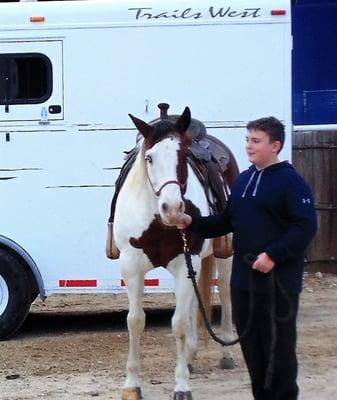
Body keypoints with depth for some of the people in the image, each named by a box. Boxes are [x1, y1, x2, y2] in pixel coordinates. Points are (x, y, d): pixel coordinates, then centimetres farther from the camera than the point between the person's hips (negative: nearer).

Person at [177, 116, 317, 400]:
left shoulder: (291, 182, -10)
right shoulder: (243, 180, 13)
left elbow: (306, 227, -17)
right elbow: (226, 222, 17)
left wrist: (274, 255, -24)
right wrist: (194, 224, 2)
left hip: (278, 282, -7)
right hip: (243, 280, 7)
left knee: (279, 348, 0)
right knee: (251, 345, 12)